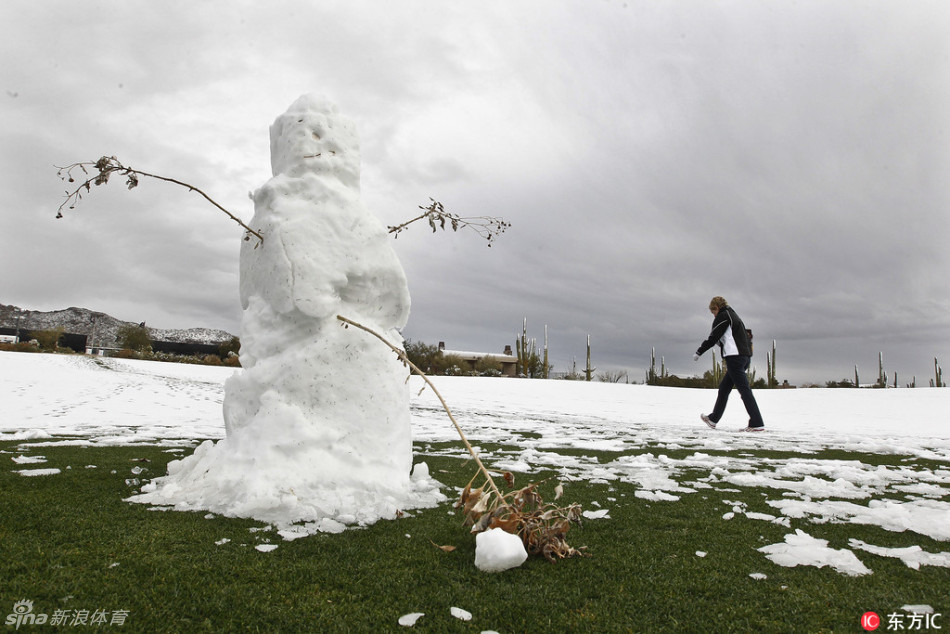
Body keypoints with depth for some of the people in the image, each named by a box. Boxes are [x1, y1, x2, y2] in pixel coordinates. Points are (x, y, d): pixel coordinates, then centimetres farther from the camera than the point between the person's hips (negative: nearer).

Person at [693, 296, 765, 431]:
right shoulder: (734, 316, 23)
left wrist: (699, 352, -1)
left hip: (734, 357, -10)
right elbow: (746, 337, 23)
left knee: (744, 389, -10)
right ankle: (713, 419, 24)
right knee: (724, 387, 16)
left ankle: (757, 423, -12)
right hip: (745, 356, 10)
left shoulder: (723, 316, -3)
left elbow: (713, 338, -8)